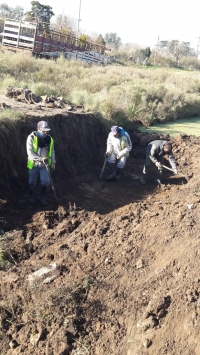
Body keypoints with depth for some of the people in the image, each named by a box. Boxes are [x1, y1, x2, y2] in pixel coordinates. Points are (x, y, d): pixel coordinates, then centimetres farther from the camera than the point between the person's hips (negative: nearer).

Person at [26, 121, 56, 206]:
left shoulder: (49, 139, -1)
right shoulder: (31, 137, -15)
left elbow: (52, 151, 9)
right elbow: (30, 152, -19)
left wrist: (53, 162, 3)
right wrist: (40, 159, -29)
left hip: (44, 165, 3)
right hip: (33, 164, -3)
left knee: (46, 181, -3)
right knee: (32, 182, 11)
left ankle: (41, 197, 20)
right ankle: (31, 197, 34)